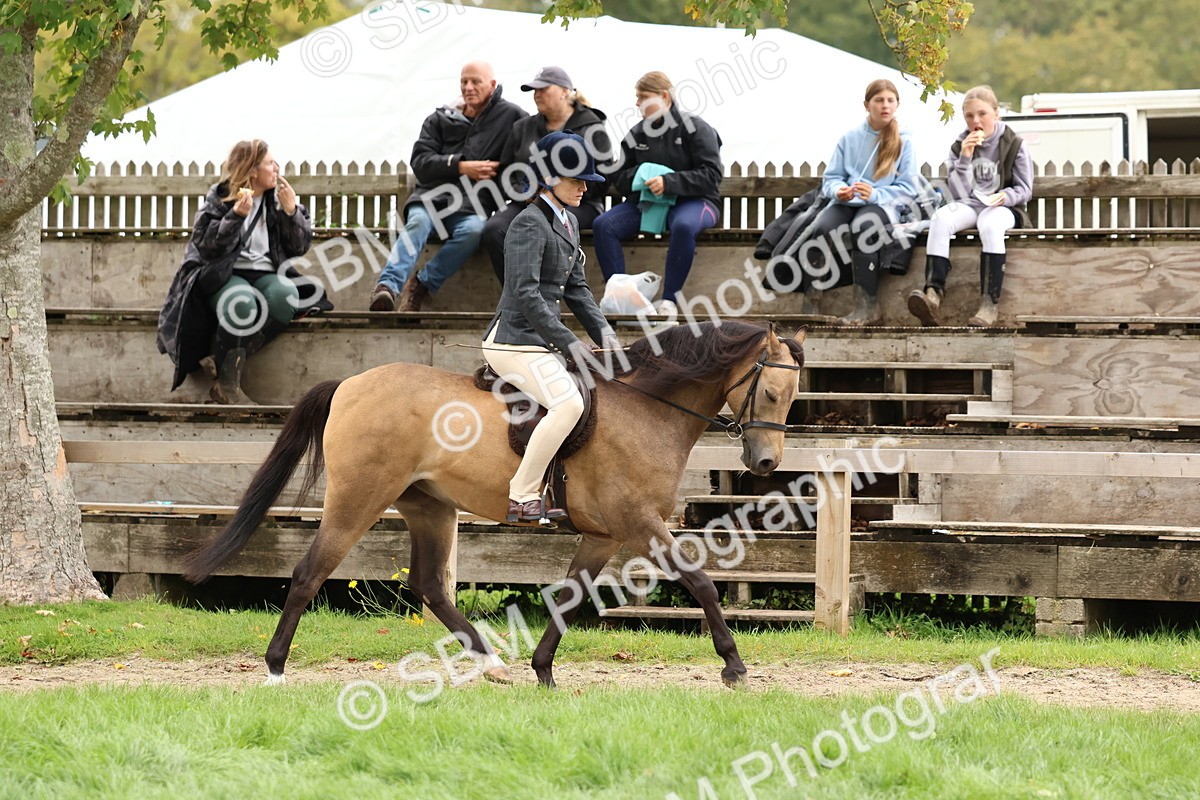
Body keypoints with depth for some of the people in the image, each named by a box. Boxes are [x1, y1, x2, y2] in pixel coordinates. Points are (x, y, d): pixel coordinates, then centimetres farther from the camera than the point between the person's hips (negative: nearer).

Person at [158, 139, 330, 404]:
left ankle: (221, 360, -30)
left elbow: (300, 247, 12)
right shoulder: (220, 199, 3)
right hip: (224, 276, -4)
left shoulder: (278, 199, 14)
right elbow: (206, 247, -9)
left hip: (265, 276, 4)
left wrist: (291, 210, -2)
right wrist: (236, 215, -18)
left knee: (286, 296, -33)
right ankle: (227, 384, -28)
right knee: (242, 303, -39)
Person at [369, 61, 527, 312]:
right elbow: (420, 162, 3)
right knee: (418, 223, -33)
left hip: (472, 206, -1)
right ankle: (388, 286, -47)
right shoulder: (440, 119, 15)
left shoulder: (510, 116, 11)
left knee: (475, 230, -36)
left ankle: (422, 284, -27)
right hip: (432, 196, 1)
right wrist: (461, 167, -8)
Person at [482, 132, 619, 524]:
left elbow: (576, 288, 19)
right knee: (568, 404, -27)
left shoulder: (567, 223, 15)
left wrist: (604, 333, 6)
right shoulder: (530, 224, -15)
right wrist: (570, 344, -24)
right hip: (514, 340, -10)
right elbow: (526, 293, -22)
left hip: (540, 342, 10)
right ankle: (520, 498, -22)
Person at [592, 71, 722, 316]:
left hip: (692, 200, -5)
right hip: (645, 201, 5)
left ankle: (670, 298, -32)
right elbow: (619, 177, 13)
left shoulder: (695, 128, -5)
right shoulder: (637, 134, 9)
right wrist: (642, 176, -10)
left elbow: (711, 176, -13)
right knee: (602, 225, -19)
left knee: (683, 226, -40)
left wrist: (668, 182, -23)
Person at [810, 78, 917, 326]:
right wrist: (838, 190, -15)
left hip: (883, 204, -2)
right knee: (821, 228, -32)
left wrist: (875, 194, -18)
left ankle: (868, 307, -35)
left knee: (862, 227, -38)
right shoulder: (849, 139, 13)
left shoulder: (903, 142, 7)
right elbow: (831, 178, 10)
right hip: (847, 203, 3)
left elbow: (907, 189, 0)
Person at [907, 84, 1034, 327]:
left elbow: (1024, 189, 4)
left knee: (990, 223, -39)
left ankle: (990, 302, -42)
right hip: (969, 206, 3)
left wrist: (1006, 196, -19)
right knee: (941, 218, -31)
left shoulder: (1014, 146, 4)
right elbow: (960, 194, 1)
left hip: (1001, 208, -3)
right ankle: (933, 292, -47)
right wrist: (965, 158, -10)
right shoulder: (959, 147, 11)